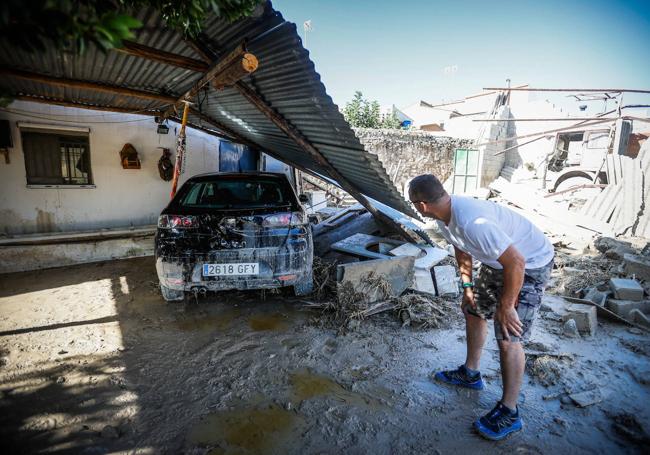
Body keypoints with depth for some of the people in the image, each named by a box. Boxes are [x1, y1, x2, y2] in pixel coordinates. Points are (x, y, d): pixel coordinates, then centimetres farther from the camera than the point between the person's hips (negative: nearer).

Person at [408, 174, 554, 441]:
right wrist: (467, 285, 10)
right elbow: (462, 249, 9)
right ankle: (470, 374, 38)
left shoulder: (472, 222, -39)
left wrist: (506, 306, -23)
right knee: (473, 310, 18)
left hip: (529, 264, -9)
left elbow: (516, 262, -35)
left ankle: (509, 413, 11)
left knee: (507, 337, -9)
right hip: (497, 261, 10)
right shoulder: (444, 216, -8)